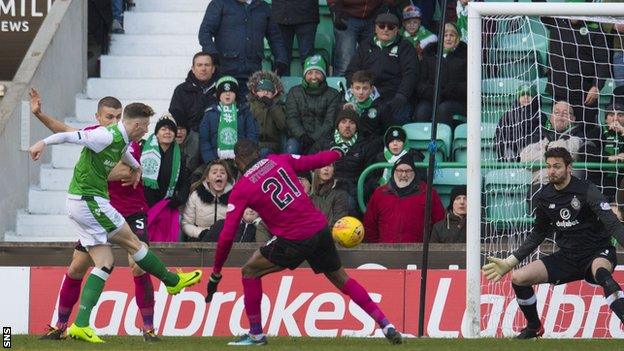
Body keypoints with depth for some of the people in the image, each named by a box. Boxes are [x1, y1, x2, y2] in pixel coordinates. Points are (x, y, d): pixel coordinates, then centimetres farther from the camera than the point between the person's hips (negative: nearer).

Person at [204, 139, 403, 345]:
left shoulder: (241, 189, -1)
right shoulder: (280, 160, 8)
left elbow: (227, 235, -2)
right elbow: (317, 161, 15)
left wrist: (216, 273, 5)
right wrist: (337, 153, 38)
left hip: (294, 241, -5)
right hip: (320, 229, 5)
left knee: (250, 272, 13)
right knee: (341, 280, 20)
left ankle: (256, 334, 12)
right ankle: (386, 326, 15)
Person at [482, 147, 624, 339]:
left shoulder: (586, 190, -14)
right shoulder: (544, 197, 3)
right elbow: (538, 234, 18)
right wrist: (509, 262, 17)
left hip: (597, 253, -6)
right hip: (567, 257, 6)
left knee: (600, 272, -42)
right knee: (518, 278, -7)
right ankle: (534, 327, 17)